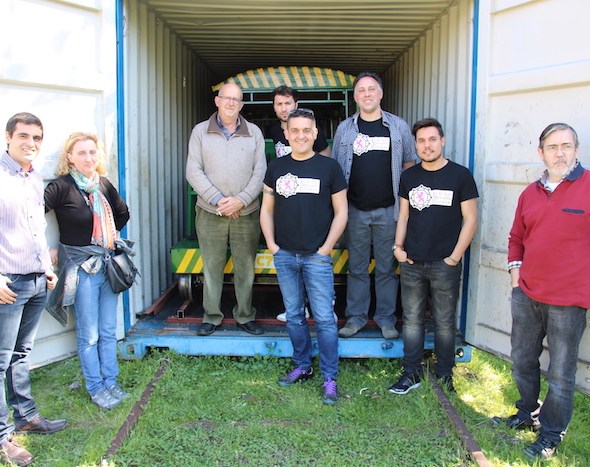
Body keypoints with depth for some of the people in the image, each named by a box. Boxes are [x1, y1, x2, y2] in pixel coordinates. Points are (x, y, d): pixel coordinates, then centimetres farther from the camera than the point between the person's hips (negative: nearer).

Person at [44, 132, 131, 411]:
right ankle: (96, 388, 19)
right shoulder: (62, 187, -13)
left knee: (109, 331, 13)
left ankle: (111, 382, 26)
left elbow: (123, 214, 23)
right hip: (81, 268, -6)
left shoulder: (104, 185, 6)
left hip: (107, 264, 6)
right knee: (89, 335, 5)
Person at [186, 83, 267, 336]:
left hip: (246, 212, 1)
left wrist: (241, 200, -12)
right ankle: (211, 316, 19)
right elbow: (193, 171, -3)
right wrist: (217, 199, -13)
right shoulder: (200, 131, 4)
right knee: (212, 266, 6)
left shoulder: (254, 132, 6)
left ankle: (245, 316, 20)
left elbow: (260, 172, 1)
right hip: (210, 212, 0)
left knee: (246, 267, 6)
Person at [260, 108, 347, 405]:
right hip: (284, 256, 4)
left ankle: (329, 378, 11)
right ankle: (302, 367, 29)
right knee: (294, 316, 13)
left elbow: (341, 212, -1)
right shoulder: (276, 168, 7)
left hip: (317, 256, -3)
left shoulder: (329, 167, -2)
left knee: (324, 318, -1)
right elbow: (267, 209, 12)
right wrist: (271, 244, 2)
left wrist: (326, 248, -7)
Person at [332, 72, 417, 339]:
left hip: (388, 209, -1)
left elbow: (410, 162, 11)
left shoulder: (398, 126, 4)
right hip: (355, 209, 1)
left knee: (387, 267, 7)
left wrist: (404, 195, 0)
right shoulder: (345, 128, 6)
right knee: (356, 267, 9)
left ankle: (386, 318, 19)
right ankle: (356, 317, 20)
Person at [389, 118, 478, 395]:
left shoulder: (460, 175, -4)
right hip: (411, 263, 4)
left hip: (445, 265, -3)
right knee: (412, 320, 10)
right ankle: (412, 373, 21)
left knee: (445, 323, 8)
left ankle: (444, 374, 23)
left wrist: (455, 256, -9)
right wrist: (398, 246, 2)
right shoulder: (409, 176, 9)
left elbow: (470, 219, -4)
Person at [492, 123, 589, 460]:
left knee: (561, 374, 5)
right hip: (527, 296, 6)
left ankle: (552, 434, 23)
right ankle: (529, 414, 39)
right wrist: (516, 275, 9)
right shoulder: (530, 194, 9)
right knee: (523, 362, 19)